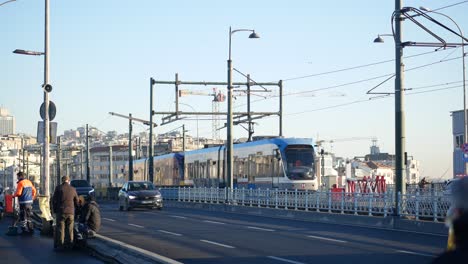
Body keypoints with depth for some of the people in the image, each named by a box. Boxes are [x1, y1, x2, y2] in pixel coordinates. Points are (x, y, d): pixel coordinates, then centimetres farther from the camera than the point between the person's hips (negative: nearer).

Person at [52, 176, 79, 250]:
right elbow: (76, 201, 12)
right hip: (71, 212, 2)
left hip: (61, 211, -2)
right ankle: (69, 245, 9)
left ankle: (60, 245, -2)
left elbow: (54, 200, -3)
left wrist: (55, 210, 10)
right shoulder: (73, 189, 5)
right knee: (69, 230, 9)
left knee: (60, 229, 1)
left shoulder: (58, 188, -3)